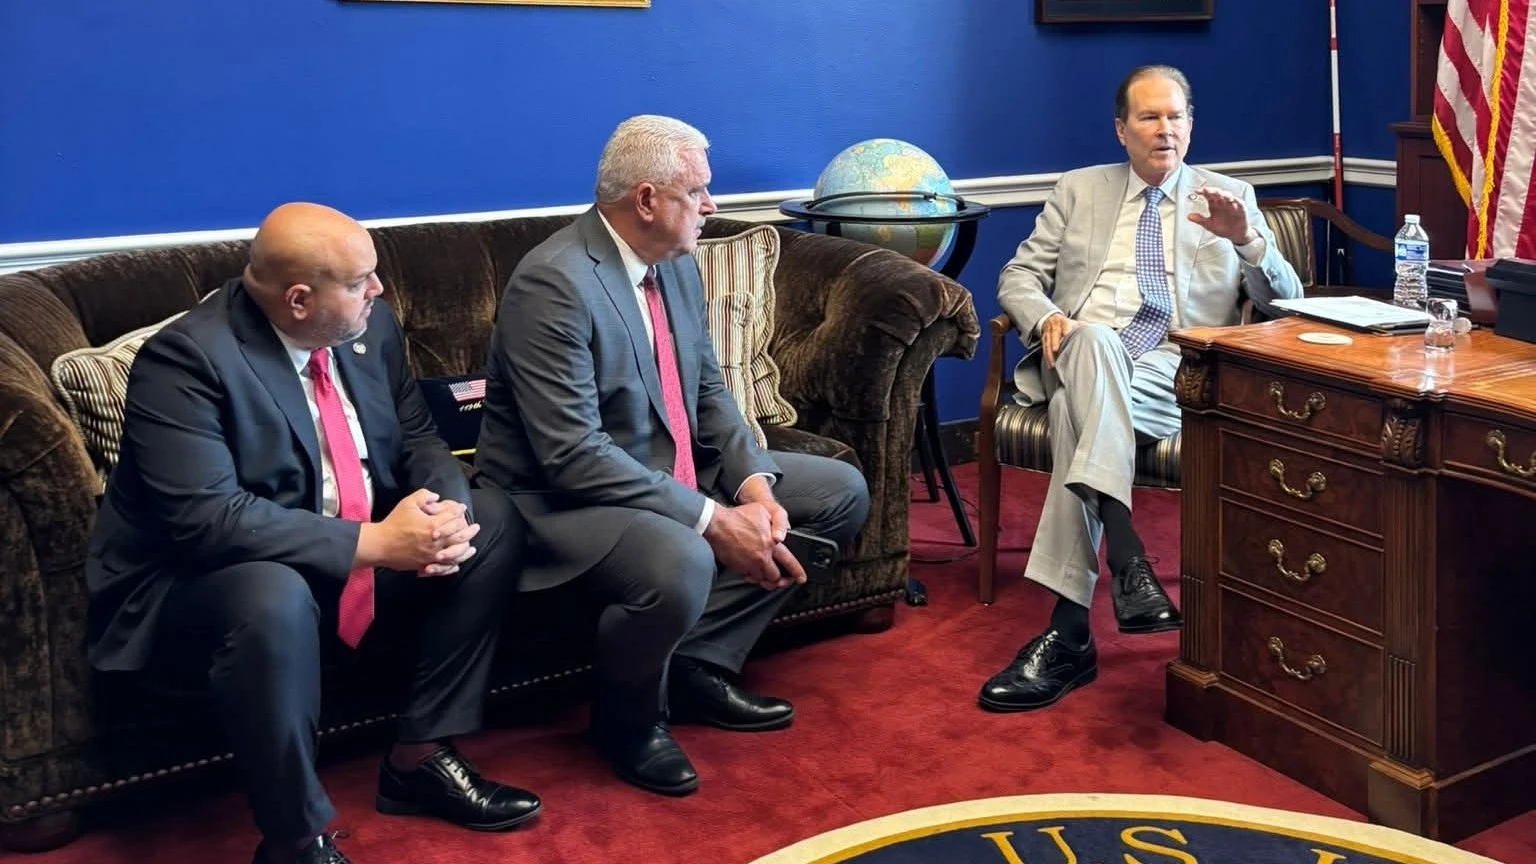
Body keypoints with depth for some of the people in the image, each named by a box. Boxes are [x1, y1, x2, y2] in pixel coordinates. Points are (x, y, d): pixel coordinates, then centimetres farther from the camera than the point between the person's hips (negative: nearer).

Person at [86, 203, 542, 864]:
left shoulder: (370, 326, -2)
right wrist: (372, 543, -32)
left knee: (494, 521, -4)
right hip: (202, 581, -7)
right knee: (272, 599, -40)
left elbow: (416, 436, 7)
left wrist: (446, 507, -17)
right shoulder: (186, 357, -24)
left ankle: (420, 758, 1)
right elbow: (207, 517, -32)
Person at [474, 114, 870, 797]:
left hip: (677, 469, 10)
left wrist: (754, 486, -11)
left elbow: (709, 392, 9)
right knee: (679, 562, -39)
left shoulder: (677, 264, 5)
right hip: (566, 494, -9)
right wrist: (712, 519, -29)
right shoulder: (555, 284, -23)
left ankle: (699, 665, 6)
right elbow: (573, 454, -28)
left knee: (841, 492, 6)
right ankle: (628, 718, -5)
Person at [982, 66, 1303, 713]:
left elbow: (1285, 305, 11)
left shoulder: (1229, 197, 20)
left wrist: (1248, 240, -10)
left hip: (1174, 368, -1)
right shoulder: (1079, 190, 23)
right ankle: (1128, 564, -47)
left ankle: (1069, 633, -39)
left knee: (1078, 415, -35)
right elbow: (1018, 277, 17)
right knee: (1095, 339, -38)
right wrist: (1047, 318, -7)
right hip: (1082, 356, 1)